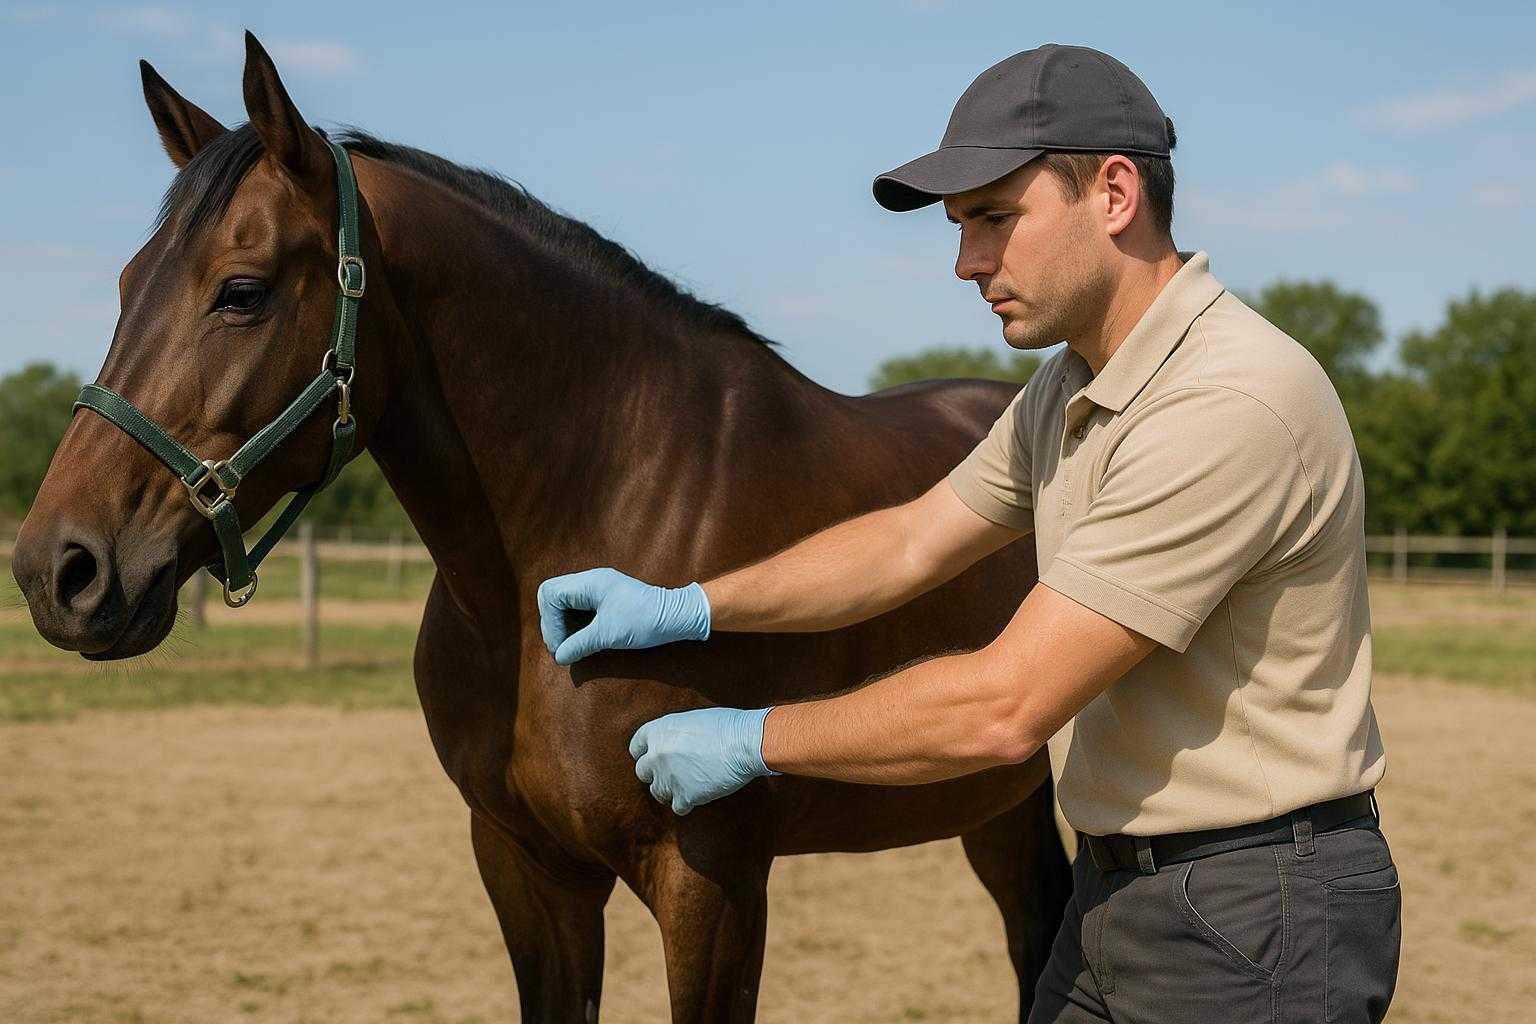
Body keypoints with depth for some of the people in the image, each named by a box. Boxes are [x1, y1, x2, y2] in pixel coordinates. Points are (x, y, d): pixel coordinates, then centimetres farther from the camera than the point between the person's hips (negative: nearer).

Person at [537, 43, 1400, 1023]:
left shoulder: (1233, 404, -25)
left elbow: (1003, 710, -25)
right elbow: (912, 545, 16)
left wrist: (754, 740, -14)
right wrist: (688, 606, 6)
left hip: (1255, 923, -8)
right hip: (1118, 895, 8)